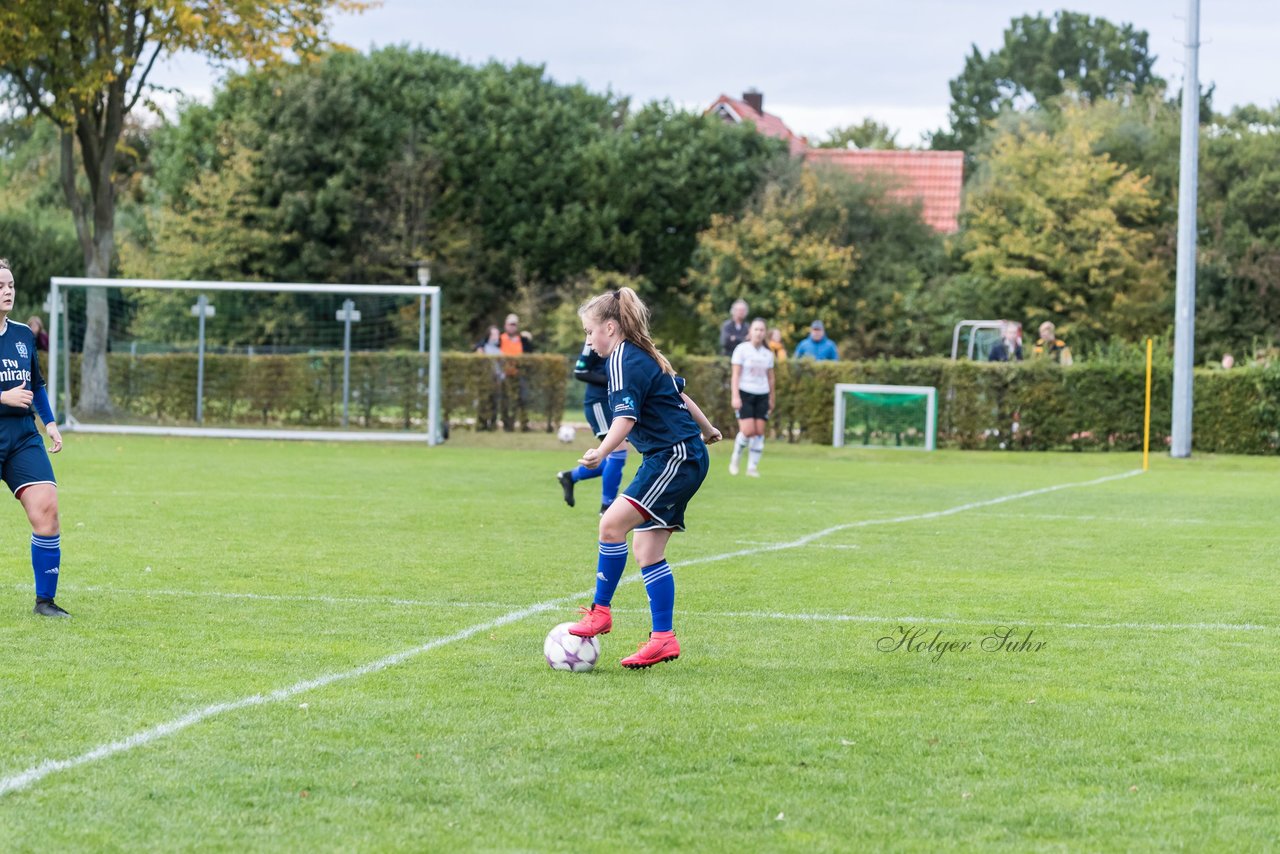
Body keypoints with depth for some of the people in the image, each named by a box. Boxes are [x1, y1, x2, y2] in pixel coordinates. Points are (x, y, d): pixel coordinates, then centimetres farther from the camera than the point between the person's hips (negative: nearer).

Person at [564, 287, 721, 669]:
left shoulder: (624, 360, -12)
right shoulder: (644, 357, 18)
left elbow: (627, 415, -26)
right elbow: (680, 395, 30)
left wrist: (602, 452, -40)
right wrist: (707, 430, 45)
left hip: (675, 459, -11)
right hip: (682, 459, 11)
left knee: (612, 523, -19)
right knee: (648, 551, 6)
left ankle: (600, 611, -14)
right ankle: (663, 638, 5)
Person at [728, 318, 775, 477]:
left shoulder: (767, 354, 9)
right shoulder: (742, 349, -4)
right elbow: (735, 374, -7)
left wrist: (772, 398, 18)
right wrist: (735, 396, -14)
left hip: (762, 395, 4)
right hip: (744, 393, -4)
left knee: (759, 431, -3)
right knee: (748, 431, -14)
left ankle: (753, 467, 5)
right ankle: (735, 459, 10)